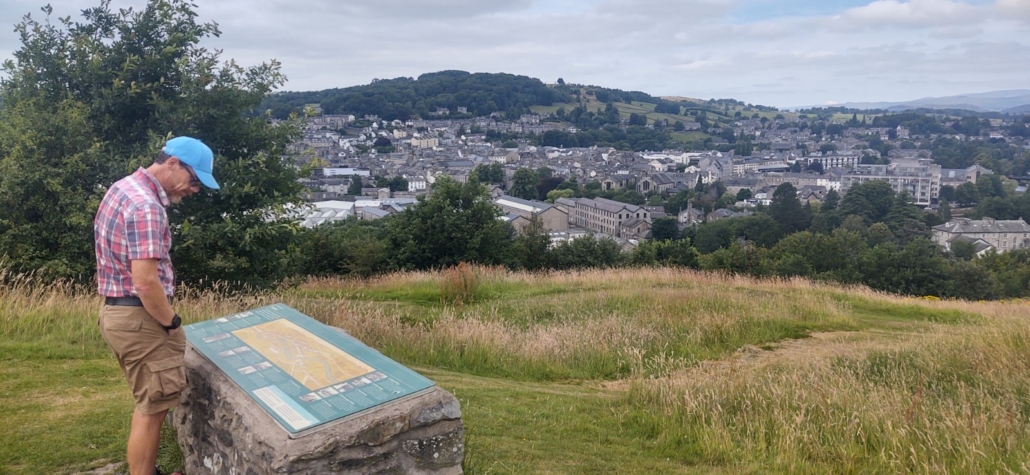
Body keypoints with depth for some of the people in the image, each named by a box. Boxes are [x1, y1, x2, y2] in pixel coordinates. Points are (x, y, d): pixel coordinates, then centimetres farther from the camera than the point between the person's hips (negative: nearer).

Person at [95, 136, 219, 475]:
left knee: (148, 404, 21)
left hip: (118, 310, 10)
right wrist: (172, 323, -12)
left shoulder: (124, 188, 11)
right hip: (138, 317, -10)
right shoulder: (145, 206, -22)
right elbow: (146, 283, -27)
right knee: (152, 408, 1)